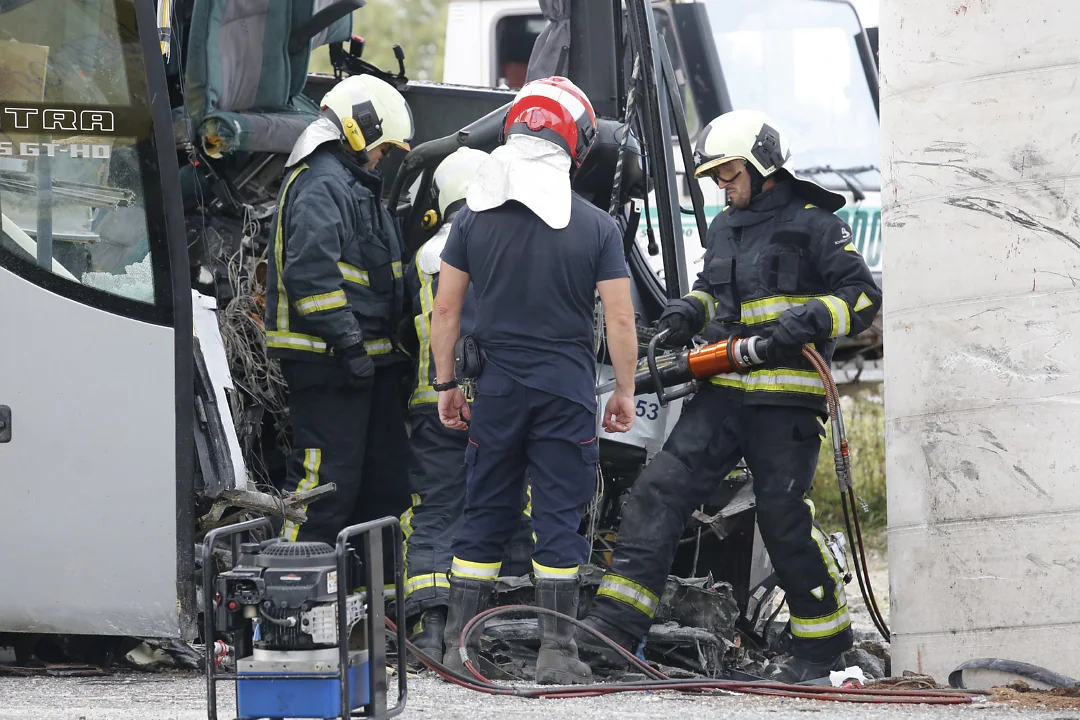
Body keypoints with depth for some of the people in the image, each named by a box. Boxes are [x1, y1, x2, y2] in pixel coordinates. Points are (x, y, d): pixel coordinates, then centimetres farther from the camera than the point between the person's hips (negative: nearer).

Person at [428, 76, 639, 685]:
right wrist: (625, 393, 5)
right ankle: (558, 651, 0)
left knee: (485, 514, 11)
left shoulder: (475, 218, 0)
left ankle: (461, 642, 13)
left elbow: (446, 309, 4)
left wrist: (446, 384, 13)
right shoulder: (597, 227, -6)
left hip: (497, 384, 2)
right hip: (568, 385, -2)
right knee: (560, 519, 1)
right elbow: (621, 320, -6)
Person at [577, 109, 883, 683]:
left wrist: (807, 319, -21)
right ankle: (615, 624, -12)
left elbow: (862, 297, -5)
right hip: (723, 394, 6)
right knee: (661, 488, -7)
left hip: (786, 399, -6)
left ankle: (822, 639, 12)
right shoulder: (724, 229, 21)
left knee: (783, 516, -5)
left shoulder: (813, 225, -1)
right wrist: (689, 312, 13)